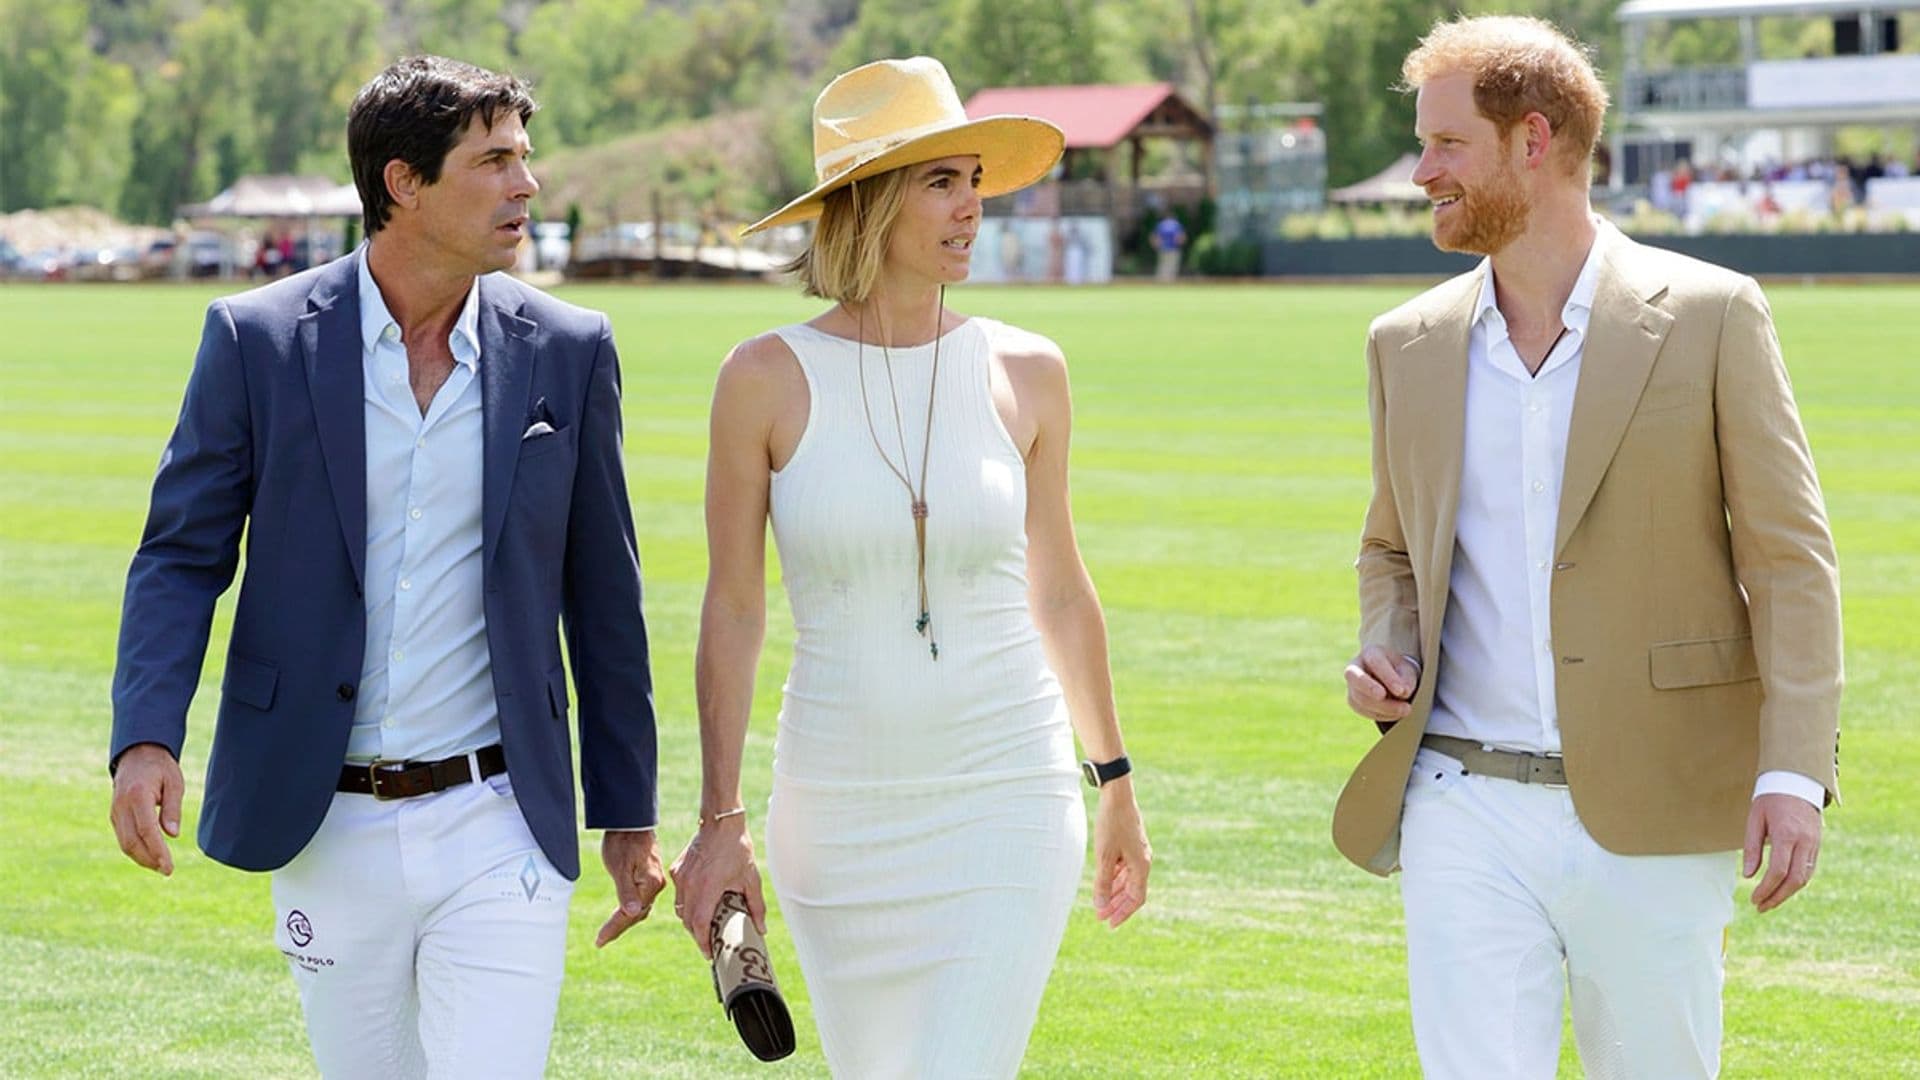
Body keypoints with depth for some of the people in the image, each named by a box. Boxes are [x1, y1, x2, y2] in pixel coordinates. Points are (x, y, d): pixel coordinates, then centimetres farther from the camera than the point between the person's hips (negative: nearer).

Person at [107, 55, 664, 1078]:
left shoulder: (566, 352, 1)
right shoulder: (259, 338, -3)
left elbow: (602, 596, 8)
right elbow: (180, 556, -1)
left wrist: (628, 815, 11)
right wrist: (145, 739, -17)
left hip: (497, 829, 0)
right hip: (324, 829, 1)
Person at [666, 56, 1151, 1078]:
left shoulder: (1024, 372, 0)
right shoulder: (768, 378, -4)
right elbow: (732, 611, 1)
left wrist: (1114, 781, 17)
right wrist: (718, 821, -1)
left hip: (1005, 801, 0)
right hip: (837, 810, 1)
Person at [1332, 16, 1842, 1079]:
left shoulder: (1709, 316, -2)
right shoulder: (1409, 344, 10)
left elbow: (1789, 556, -3)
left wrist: (1794, 769, -12)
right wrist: (1384, 654, 0)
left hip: (1649, 819, -2)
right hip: (1466, 804, 3)